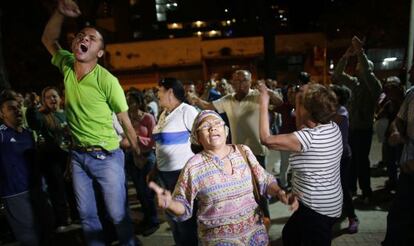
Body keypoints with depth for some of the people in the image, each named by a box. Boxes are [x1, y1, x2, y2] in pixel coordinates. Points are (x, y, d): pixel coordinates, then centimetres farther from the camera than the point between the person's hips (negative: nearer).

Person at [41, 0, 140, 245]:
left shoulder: (107, 80, -19)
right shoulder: (67, 65, -1)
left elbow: (126, 121, -13)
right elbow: (49, 39, 11)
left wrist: (139, 154, -7)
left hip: (106, 157, -6)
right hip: (78, 154, 6)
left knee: (118, 214, 5)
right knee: (86, 214, 18)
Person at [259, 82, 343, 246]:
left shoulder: (309, 137, -29)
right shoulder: (333, 127, -3)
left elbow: (266, 139, -25)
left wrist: (264, 103, -16)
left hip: (317, 209, -9)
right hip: (326, 204, 9)